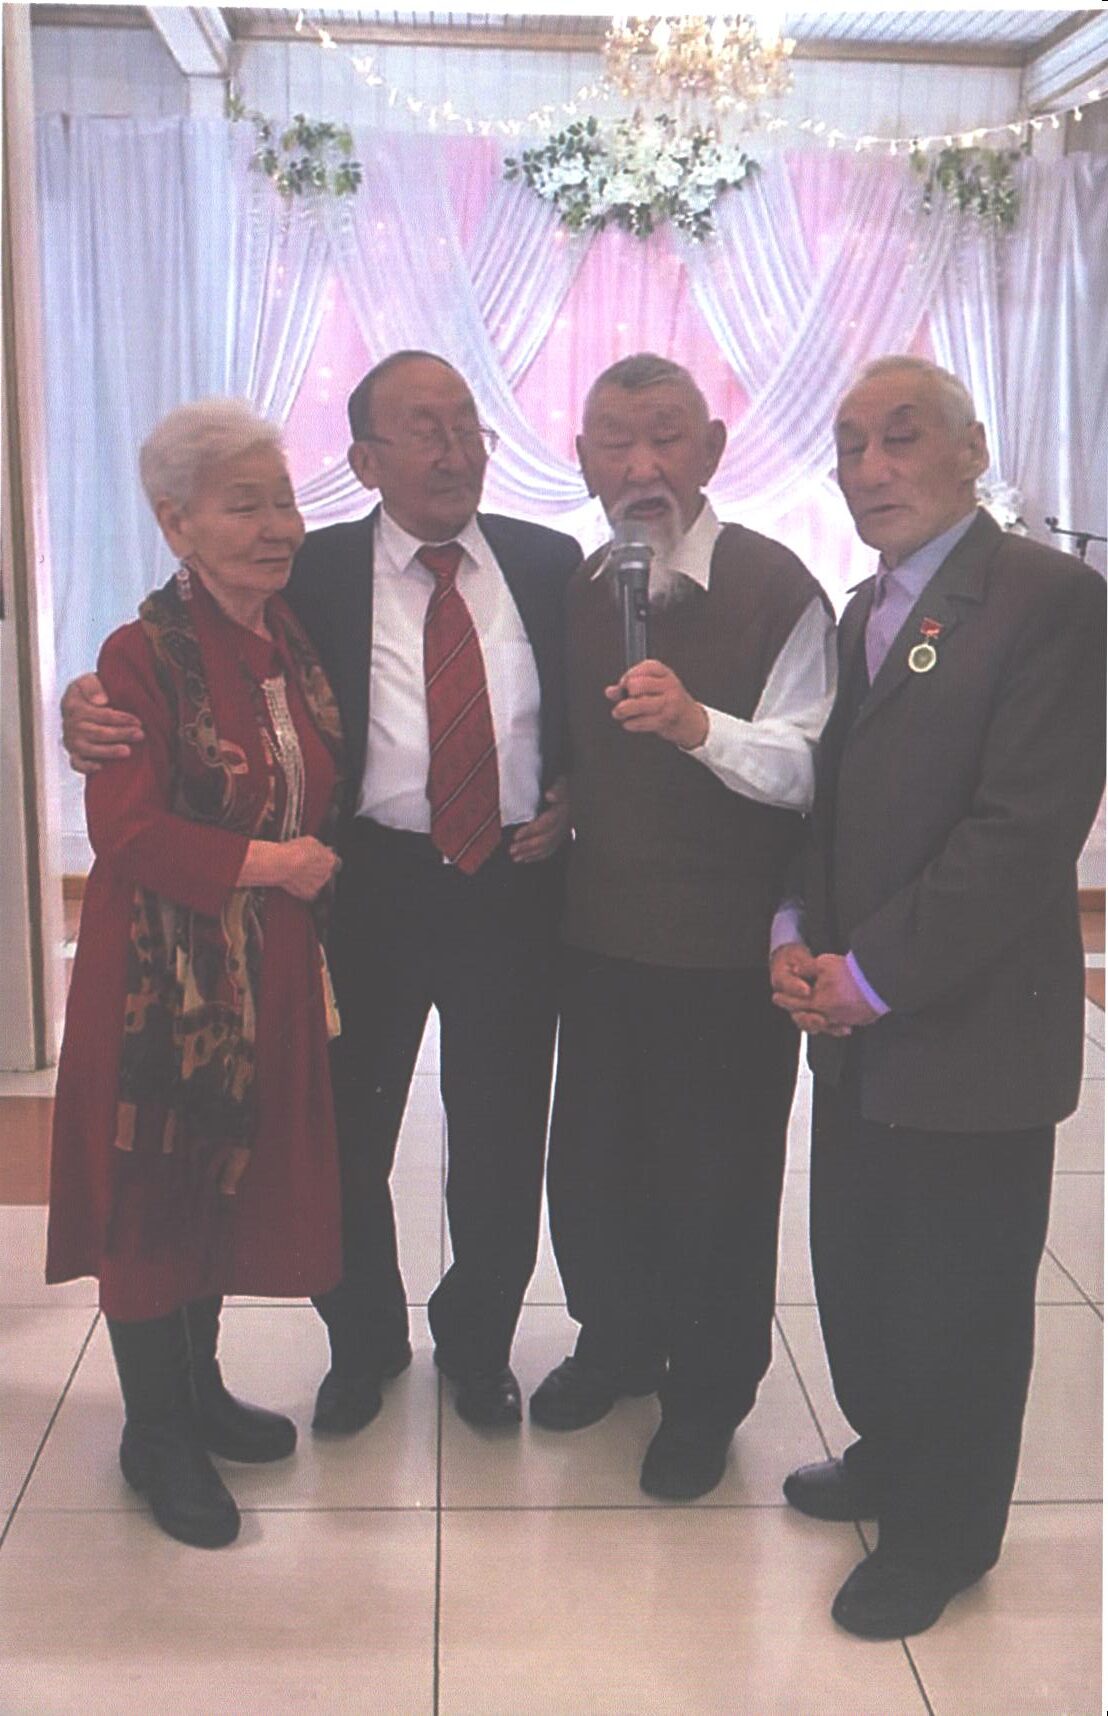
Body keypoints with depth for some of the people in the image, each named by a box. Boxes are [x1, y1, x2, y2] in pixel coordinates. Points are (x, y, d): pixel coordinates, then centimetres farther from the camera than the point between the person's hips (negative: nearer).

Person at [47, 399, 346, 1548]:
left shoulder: (293, 642, 6)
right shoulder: (144, 656, -15)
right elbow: (126, 831, -21)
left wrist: (314, 865, 0)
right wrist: (266, 864, -17)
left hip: (269, 976, 7)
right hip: (160, 977, -6)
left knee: (233, 1184, 17)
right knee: (152, 1193, 7)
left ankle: (198, 1391, 38)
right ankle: (153, 1434, 25)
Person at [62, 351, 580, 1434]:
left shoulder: (548, 563, 3)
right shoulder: (314, 572, -3)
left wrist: (572, 798, -4)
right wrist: (92, 710, -23)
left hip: (515, 887, 1)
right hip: (368, 887, -1)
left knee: (502, 1144, 12)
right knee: (345, 1137, 13)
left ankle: (478, 1344, 38)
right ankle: (363, 1343, 39)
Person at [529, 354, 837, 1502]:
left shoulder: (777, 590, -12)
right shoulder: (574, 589, 5)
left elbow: (804, 768, -21)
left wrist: (699, 723, -35)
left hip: (729, 945, -5)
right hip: (601, 930, 5)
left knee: (714, 1179, 8)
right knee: (590, 1160, 17)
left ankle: (708, 1395, 31)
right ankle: (617, 1342, 42)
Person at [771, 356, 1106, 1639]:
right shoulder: (862, 614, 13)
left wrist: (873, 973, -18)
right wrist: (793, 936, -1)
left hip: (972, 1032, -7)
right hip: (859, 1024, 7)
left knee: (958, 1301, 8)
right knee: (857, 1270, 19)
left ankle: (940, 1534, 29)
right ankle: (890, 1457, 42)